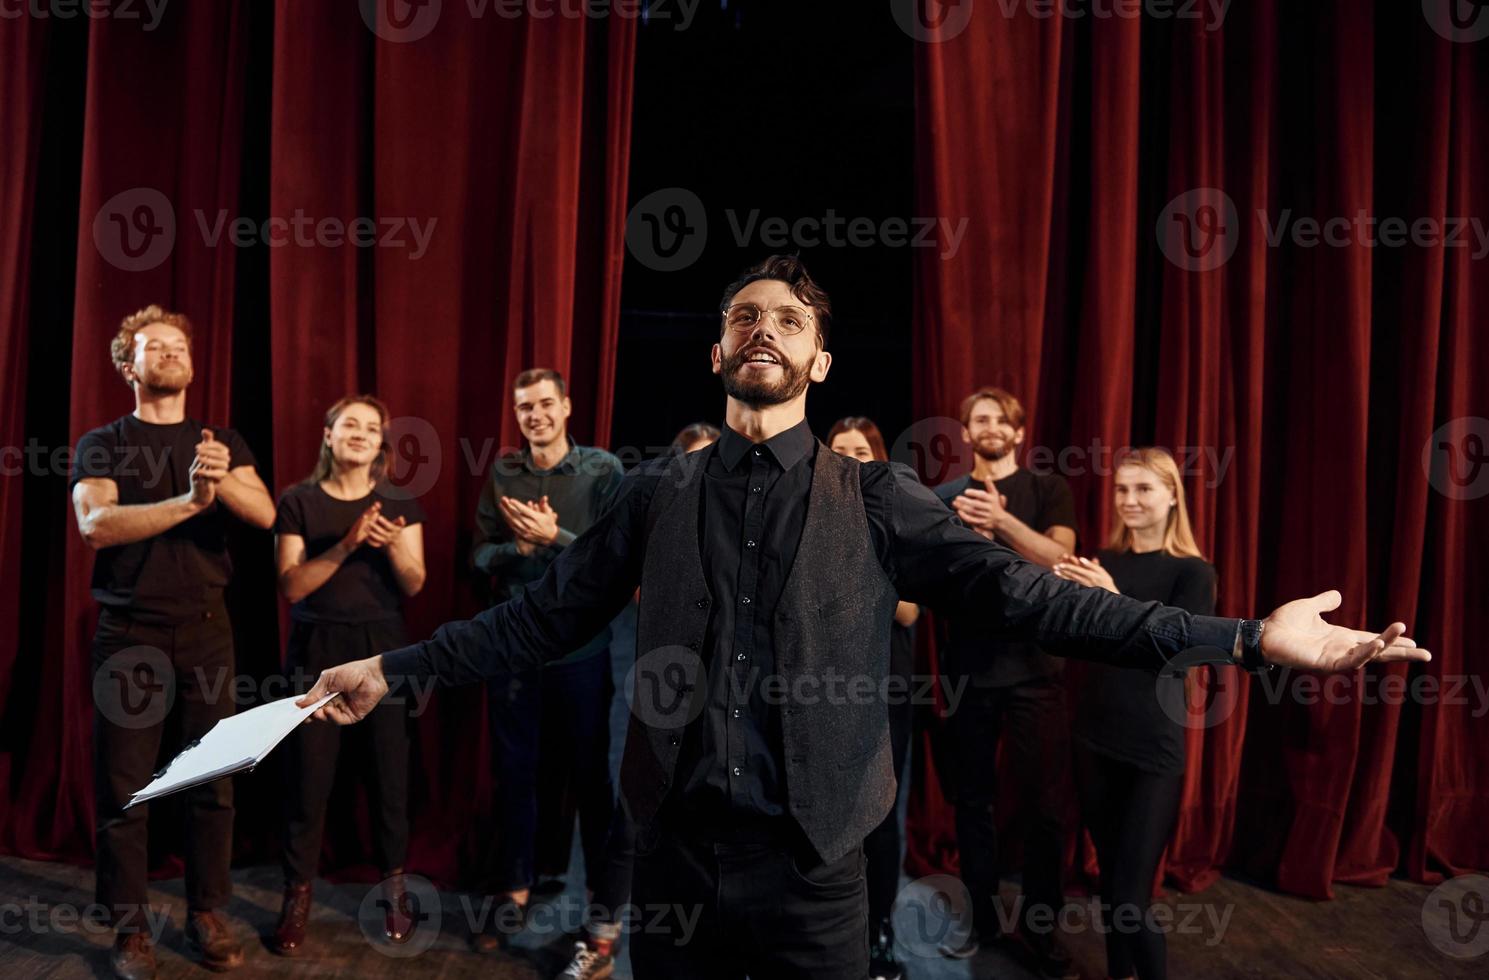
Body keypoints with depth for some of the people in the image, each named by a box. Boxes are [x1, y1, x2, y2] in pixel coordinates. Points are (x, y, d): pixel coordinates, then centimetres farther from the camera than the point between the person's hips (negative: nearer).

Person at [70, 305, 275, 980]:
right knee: (124, 786, 2)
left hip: (205, 627, 2)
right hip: (128, 631, -1)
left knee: (212, 781, 5)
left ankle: (207, 914, 17)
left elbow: (264, 514, -6)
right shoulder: (101, 445, 4)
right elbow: (96, 524, -14)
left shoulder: (221, 442, 10)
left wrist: (222, 481, -26)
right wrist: (190, 500, -26)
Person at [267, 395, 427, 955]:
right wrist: (345, 546, -21)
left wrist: (392, 544, -22)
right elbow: (291, 586, -8)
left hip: (381, 647, 1)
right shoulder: (298, 501, 0)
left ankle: (393, 889, 21)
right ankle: (297, 898, 17)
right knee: (308, 776, 1)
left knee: (388, 772, 4)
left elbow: (414, 585, -3)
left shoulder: (399, 503, 4)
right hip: (316, 649, -1)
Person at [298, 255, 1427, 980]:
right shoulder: (658, 496, 2)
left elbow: (1022, 594, -10)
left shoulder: (876, 501, -4)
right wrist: (393, 668, 1)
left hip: (813, 860, -1)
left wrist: (1247, 636, -17)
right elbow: (543, 616, 3)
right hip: (676, 849, 2)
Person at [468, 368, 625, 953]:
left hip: (581, 645, -3)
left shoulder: (603, 471, -5)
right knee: (515, 770, 12)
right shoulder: (502, 474, 4)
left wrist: (551, 537, -21)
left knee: (588, 770, 9)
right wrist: (522, 547, -16)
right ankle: (514, 893, 28)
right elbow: (481, 555, 3)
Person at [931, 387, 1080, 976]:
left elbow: (1059, 559, -11)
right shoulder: (944, 498, 9)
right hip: (966, 667, 2)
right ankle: (982, 915, 26)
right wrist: (971, 531, -15)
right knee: (972, 799, 9)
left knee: (1046, 803, 2)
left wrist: (1001, 520, -25)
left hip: (1033, 666, -1)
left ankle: (1038, 923, 20)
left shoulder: (1048, 490, 4)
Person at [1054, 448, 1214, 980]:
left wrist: (1113, 599, -29)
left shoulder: (1192, 573, -6)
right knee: (1108, 877, 14)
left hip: (1155, 750, -4)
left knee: (1130, 895, -4)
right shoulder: (1102, 562, 5)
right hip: (1095, 738, 4)